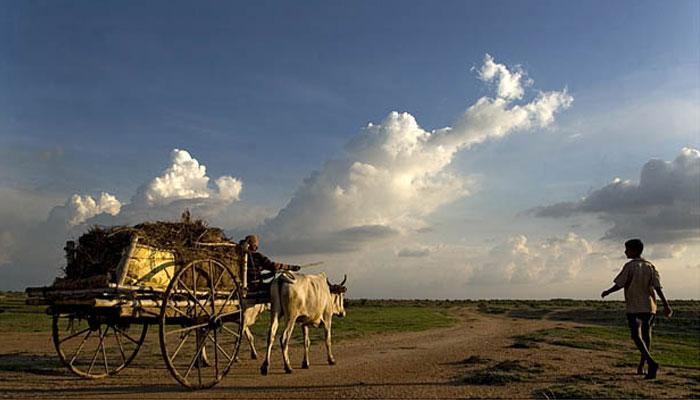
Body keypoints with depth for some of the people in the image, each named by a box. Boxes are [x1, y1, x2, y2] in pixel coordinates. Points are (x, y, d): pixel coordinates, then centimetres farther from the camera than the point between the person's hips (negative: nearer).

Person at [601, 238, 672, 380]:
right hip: (649, 306, 5)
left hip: (634, 307, -5)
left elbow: (619, 285, -7)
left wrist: (606, 293, 10)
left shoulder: (629, 266, -7)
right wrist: (666, 305, -4)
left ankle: (651, 362, -25)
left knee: (636, 336, -5)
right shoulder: (650, 266, 6)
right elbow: (658, 287, -2)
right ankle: (641, 366, 20)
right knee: (646, 335, 14)